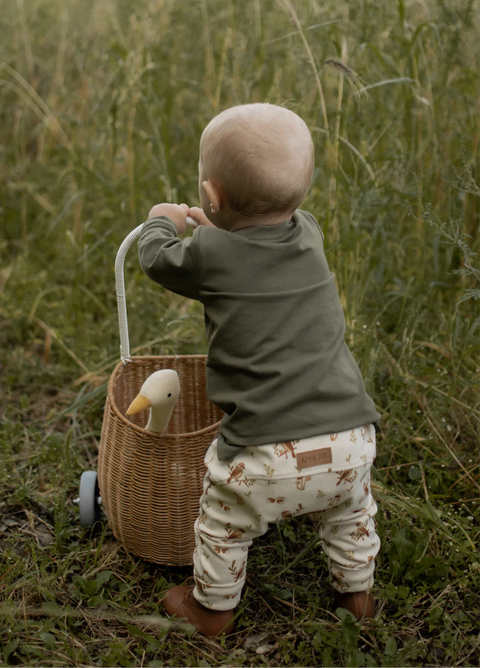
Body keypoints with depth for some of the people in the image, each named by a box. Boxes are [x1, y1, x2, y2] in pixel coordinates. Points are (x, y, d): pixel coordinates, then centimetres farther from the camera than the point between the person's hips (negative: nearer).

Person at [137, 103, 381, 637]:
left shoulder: (210, 255, -9)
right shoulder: (308, 234, 4)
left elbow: (156, 259, 12)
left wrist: (162, 221, 33)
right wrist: (221, 227, 42)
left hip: (268, 456, -4)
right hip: (349, 442, 5)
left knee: (223, 526, 22)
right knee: (351, 512, 32)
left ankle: (213, 608, 42)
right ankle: (356, 592, 50)